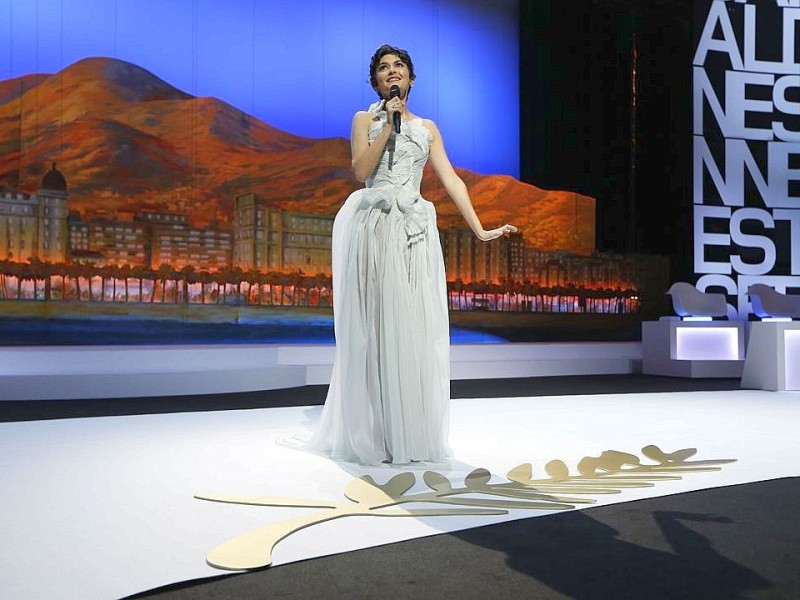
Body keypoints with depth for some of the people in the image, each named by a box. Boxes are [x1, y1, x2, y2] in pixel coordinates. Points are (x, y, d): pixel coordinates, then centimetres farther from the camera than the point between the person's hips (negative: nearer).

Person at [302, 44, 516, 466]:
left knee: (414, 328, -1)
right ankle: (373, 435, 3)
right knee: (375, 327, -4)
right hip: (374, 228, -3)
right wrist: (389, 124, -6)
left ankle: (413, 434, 7)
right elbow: (361, 170, -6)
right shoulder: (365, 119, 11)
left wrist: (480, 230, 0)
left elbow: (451, 180, 9)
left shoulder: (427, 127, 18)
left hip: (414, 231, 3)